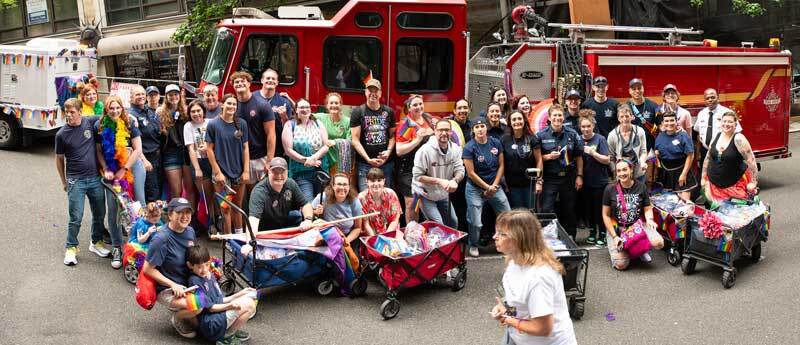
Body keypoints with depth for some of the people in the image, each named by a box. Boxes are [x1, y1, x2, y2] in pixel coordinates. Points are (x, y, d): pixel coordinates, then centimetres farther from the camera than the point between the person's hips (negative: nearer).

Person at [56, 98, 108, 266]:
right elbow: (59, 159, 5)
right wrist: (64, 182, 8)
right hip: (75, 181, -3)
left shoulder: (91, 122, -3)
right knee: (75, 218, -2)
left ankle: (96, 242, 32)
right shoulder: (62, 134, -5)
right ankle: (71, 248, 14)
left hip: (95, 178, 3)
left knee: (99, 214, 13)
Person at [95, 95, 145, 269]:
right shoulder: (100, 127, -1)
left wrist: (124, 170, -12)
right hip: (112, 170, 2)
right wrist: (106, 169, -7)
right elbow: (99, 151, 7)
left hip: (132, 165, -1)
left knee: (139, 204, 0)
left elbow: (137, 149, -9)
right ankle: (116, 248, 8)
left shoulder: (129, 124, -8)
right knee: (112, 209, -2)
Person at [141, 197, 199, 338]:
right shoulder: (161, 239, -23)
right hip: (167, 290, -7)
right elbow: (148, 269, -18)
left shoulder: (190, 231, -1)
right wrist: (173, 284, -20)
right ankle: (177, 319, 3)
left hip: (189, 284, 7)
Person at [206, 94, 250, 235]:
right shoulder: (213, 125, -5)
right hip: (222, 172, -3)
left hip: (238, 172, 3)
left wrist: (246, 171, -1)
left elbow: (245, 148, 4)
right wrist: (217, 172, -9)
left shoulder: (241, 124, 2)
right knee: (226, 208, -1)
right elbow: (209, 149, -4)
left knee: (238, 206, 12)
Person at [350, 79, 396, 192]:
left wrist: (389, 151, -7)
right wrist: (369, 160, -13)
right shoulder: (358, 112, 0)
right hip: (365, 163, -3)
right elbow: (355, 140, -5)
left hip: (386, 162, 3)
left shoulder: (388, 112, 10)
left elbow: (392, 135, 13)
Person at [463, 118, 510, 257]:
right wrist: (487, 187, -10)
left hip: (495, 187, 4)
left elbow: (501, 166, 3)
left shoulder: (496, 143, -1)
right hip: (475, 189, -3)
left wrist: (494, 186, -6)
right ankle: (473, 246, 25)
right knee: (475, 223, -1)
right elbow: (471, 173, -12)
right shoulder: (469, 147, -12)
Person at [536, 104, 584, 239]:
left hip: (569, 177, 2)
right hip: (549, 178, -2)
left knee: (569, 210, 11)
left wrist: (579, 176, 2)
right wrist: (548, 157, -16)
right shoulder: (541, 135, -2)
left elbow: (578, 157, 7)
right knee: (546, 210, -11)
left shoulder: (572, 134, 4)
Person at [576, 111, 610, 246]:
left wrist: (593, 153, -23)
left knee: (599, 209, 2)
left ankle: (602, 235, 13)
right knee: (587, 208, 12)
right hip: (585, 181, 4)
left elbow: (606, 160, -10)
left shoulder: (600, 139, -7)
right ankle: (592, 231, 28)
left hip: (599, 181, -4)